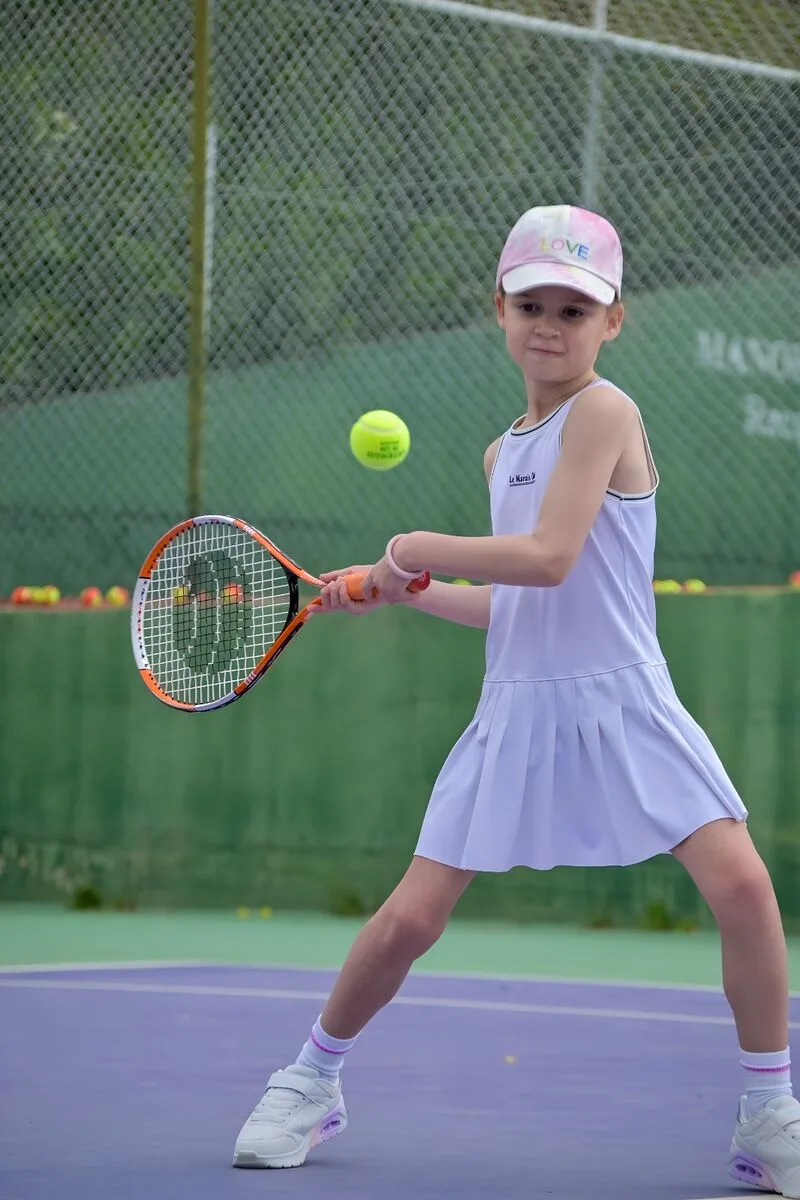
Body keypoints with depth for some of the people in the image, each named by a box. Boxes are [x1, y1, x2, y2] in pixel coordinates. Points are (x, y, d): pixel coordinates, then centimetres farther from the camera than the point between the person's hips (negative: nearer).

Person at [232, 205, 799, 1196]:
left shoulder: (604, 412, -8)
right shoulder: (503, 453, 15)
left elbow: (550, 559, -19)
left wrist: (423, 547, -7)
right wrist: (395, 589, 16)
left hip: (621, 705, -5)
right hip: (518, 711, 5)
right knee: (409, 918, 0)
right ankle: (310, 1084, 23)